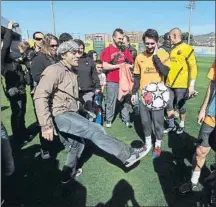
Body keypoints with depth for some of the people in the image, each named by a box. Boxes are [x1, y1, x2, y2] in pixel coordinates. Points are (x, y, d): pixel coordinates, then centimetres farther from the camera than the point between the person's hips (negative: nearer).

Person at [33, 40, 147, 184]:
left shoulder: (72, 72, 18)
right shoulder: (55, 70, -13)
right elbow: (40, 96, -22)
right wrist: (46, 125, -27)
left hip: (68, 115, 10)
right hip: (60, 115, -10)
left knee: (78, 144, 21)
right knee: (95, 130, -18)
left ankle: (68, 174, 41)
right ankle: (127, 155, -9)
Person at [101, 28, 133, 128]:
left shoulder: (125, 50, 10)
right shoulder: (107, 50, -2)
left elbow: (131, 64, 12)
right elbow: (105, 66, -12)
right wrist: (119, 65, -11)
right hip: (112, 81, -3)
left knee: (125, 101, 9)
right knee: (111, 102, 3)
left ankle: (126, 120, 18)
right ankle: (109, 120, 15)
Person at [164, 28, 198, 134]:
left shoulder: (187, 49, -9)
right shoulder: (172, 50, 12)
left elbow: (193, 67, -11)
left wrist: (191, 85, -16)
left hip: (181, 84, -6)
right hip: (170, 84, 7)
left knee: (180, 106, 7)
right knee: (168, 105, 10)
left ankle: (181, 125, 28)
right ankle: (171, 125, 27)